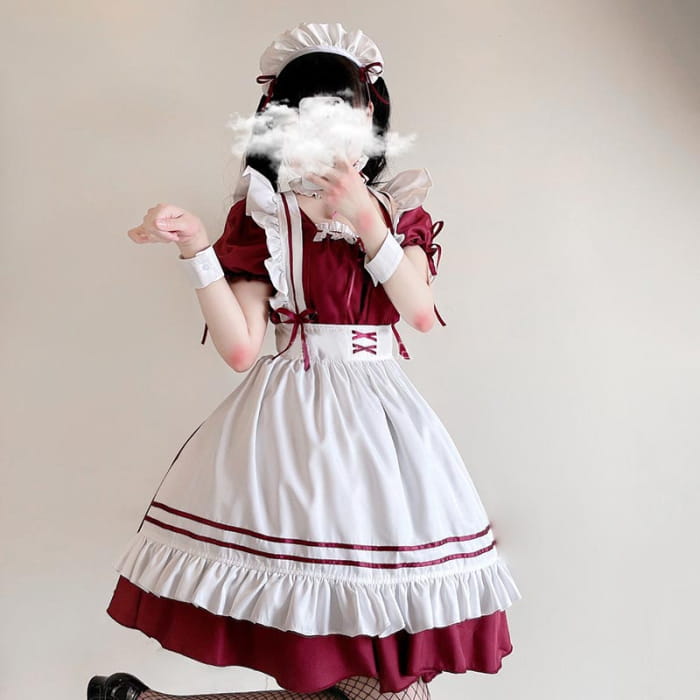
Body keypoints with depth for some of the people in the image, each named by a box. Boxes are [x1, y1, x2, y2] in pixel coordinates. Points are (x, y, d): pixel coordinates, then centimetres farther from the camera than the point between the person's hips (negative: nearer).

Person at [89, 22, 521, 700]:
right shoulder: (265, 215, 6)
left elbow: (421, 311, -6)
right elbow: (240, 348, -7)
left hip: (378, 414, 4)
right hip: (290, 413, -3)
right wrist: (195, 250, -16)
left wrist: (364, 217, -17)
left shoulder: (398, 210, 15)